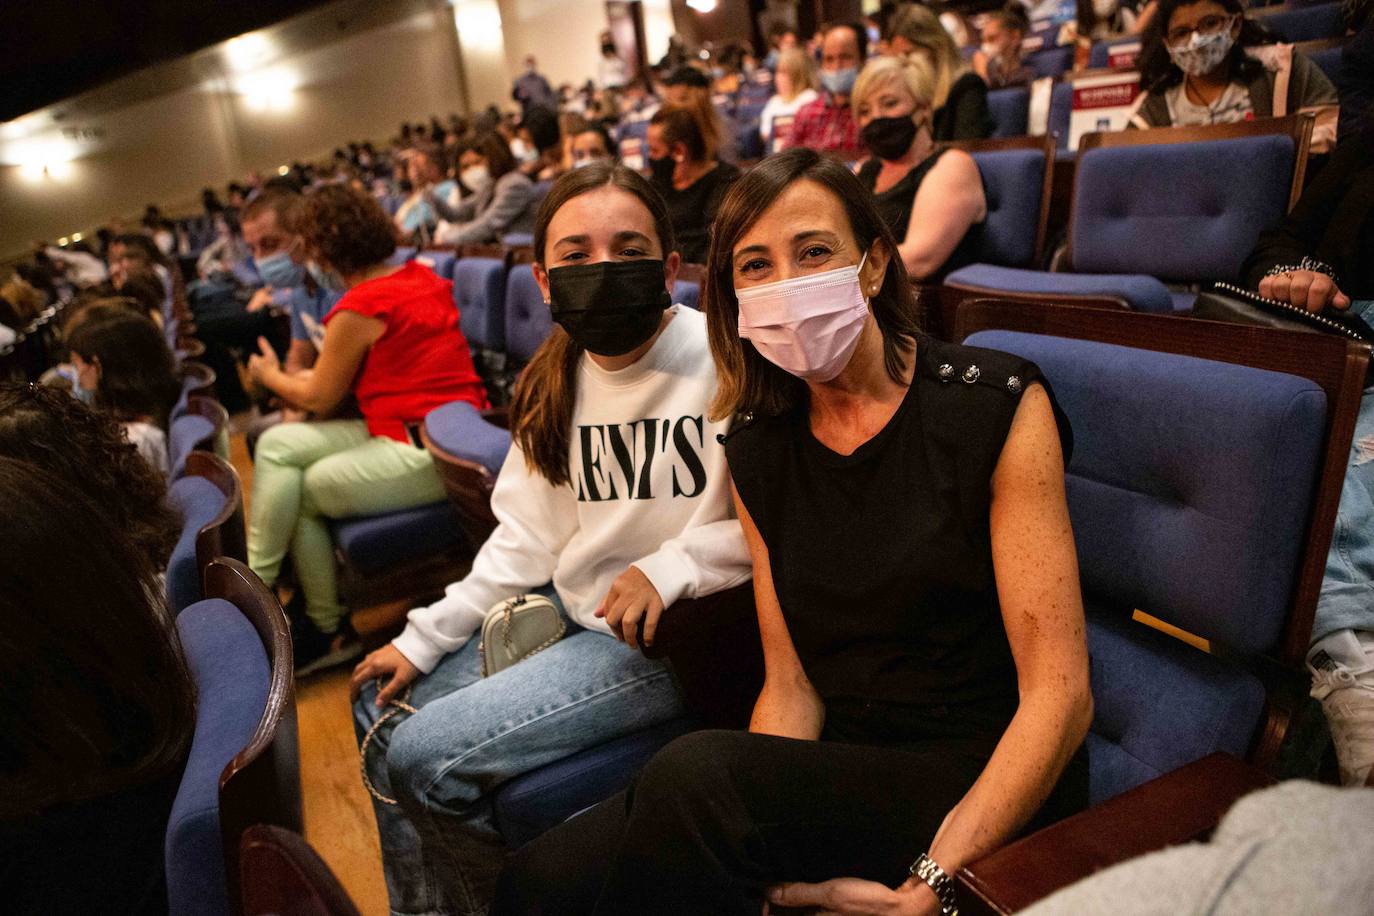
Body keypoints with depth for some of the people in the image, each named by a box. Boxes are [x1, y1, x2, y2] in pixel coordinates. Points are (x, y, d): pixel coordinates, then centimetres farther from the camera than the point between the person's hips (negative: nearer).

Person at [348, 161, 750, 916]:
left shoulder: (722, 360, -18)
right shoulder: (554, 382, 3)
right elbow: (526, 541, 7)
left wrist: (673, 566, -25)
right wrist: (422, 640, 5)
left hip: (676, 636, -8)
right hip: (571, 613, 8)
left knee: (426, 758, -13)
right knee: (382, 702, 14)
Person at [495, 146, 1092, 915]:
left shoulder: (997, 407, -10)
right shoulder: (759, 455, 4)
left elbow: (1061, 693, -13)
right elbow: (791, 686, 3)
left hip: (990, 787, -3)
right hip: (839, 769, 4)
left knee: (698, 774, -29)